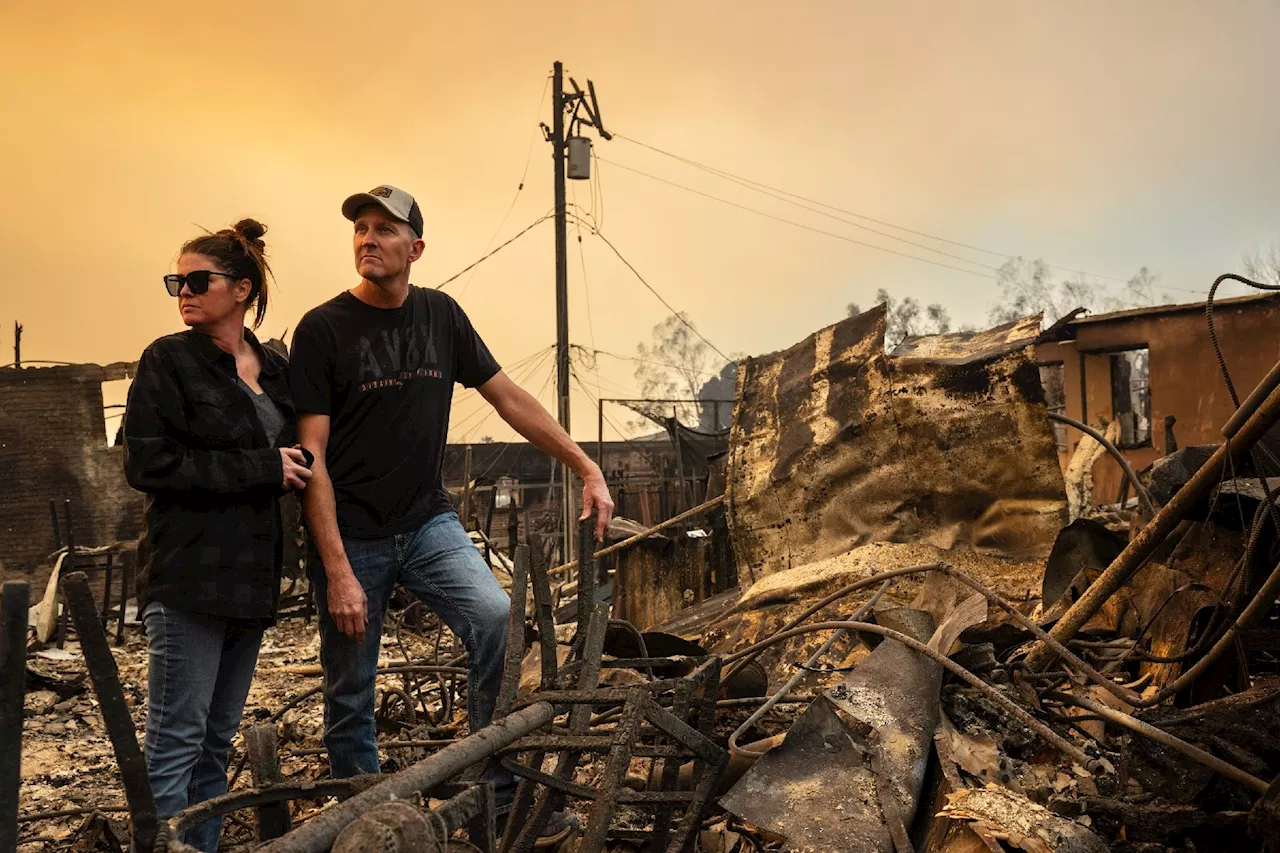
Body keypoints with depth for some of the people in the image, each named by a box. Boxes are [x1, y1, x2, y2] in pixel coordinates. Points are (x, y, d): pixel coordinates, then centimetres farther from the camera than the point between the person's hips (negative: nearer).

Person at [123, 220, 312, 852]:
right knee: (178, 737, -4)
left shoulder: (275, 369, 12)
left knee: (220, 736, 12)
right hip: (189, 574, -6)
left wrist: (291, 469, -1)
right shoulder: (168, 361, -3)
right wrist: (263, 468, -13)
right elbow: (146, 463, -12)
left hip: (251, 577, 6)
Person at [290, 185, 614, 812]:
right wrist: (338, 572, -16)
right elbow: (311, 457, -11)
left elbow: (509, 397, 9)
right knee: (350, 694, 6)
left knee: (497, 620, -20)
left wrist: (587, 469, 5)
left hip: (429, 523, 3)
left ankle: (501, 797, -7)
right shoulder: (323, 329, -9)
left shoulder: (441, 314, 3)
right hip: (350, 537, -2)